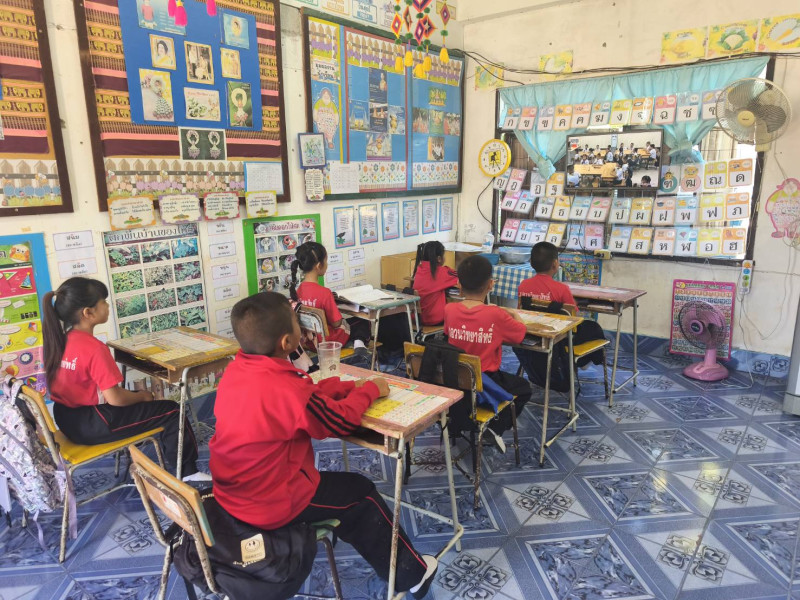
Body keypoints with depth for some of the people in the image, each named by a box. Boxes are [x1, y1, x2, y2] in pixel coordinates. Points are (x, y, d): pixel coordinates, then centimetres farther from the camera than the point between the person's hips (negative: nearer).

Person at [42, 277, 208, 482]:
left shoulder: (61, 340, 1)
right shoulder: (94, 347, -25)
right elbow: (115, 398, -24)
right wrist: (142, 396, -4)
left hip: (68, 417, 9)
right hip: (90, 424, -9)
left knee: (135, 400, 28)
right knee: (171, 412, -1)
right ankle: (186, 472, 14)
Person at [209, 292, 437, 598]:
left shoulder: (235, 370, -6)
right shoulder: (286, 389, -31)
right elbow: (342, 421, -15)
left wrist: (350, 386, 0)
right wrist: (369, 389, 0)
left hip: (231, 492, 8)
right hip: (272, 504, -8)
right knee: (361, 493, 12)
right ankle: (411, 573, 32)